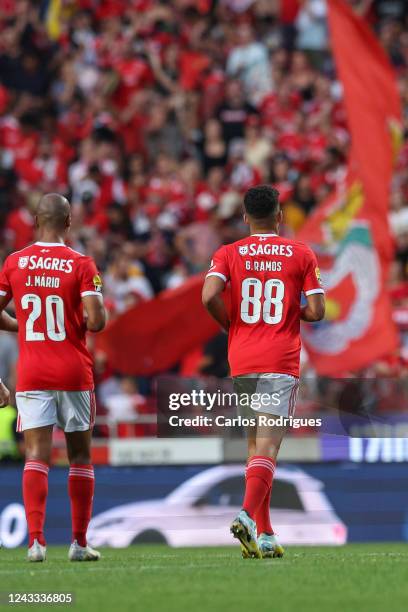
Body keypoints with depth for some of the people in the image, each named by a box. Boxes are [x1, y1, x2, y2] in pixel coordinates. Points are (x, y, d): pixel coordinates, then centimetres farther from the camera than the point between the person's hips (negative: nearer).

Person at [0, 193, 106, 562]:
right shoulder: (81, 265, -7)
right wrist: (91, 316, 8)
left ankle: (36, 539, -18)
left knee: (37, 456, -3)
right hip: (74, 375, -1)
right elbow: (96, 321, -15)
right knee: (80, 457, 11)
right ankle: (79, 543, 13)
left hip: (31, 375, 1)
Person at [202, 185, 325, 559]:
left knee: (255, 446, 13)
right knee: (267, 448, -8)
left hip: (241, 360, 3)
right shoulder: (302, 255, 2)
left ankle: (265, 535, 13)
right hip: (281, 361, -3)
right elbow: (316, 311, -3)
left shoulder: (228, 254, 4)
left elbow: (209, 296, -12)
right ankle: (248, 516, -30)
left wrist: (230, 325, 5)